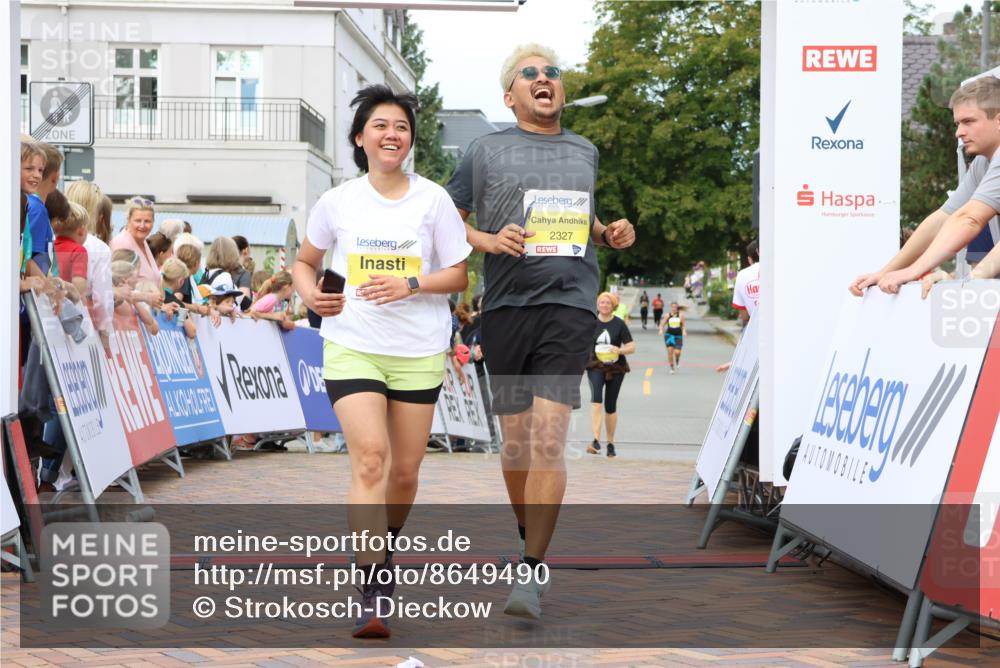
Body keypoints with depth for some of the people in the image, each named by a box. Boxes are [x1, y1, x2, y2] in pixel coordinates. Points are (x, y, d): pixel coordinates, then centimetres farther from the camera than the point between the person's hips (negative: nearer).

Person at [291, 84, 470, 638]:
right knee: (370, 458, -18)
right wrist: (310, 293, -4)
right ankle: (371, 593, -18)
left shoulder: (433, 199, 0)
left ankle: (384, 549, 37)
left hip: (419, 352, 1)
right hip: (351, 347, -1)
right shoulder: (337, 202, 3)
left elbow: (458, 275, 2)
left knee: (405, 472, 7)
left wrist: (411, 284, -16)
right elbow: (304, 261, 17)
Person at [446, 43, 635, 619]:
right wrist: (488, 240, -10)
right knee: (516, 441, 9)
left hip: (570, 306, 0)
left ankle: (533, 574, -10)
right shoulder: (488, 151, 7)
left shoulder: (586, 152, 16)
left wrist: (610, 234, 9)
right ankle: (528, 536, 33)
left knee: (548, 443, -12)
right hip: (506, 306, 0)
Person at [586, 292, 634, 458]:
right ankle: (596, 441, -33)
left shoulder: (619, 324, -2)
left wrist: (620, 350, -22)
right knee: (596, 397, -24)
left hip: (616, 368, 1)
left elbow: (632, 347, -4)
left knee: (611, 406, 9)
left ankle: (611, 444, 25)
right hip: (595, 366, -1)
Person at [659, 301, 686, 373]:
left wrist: (684, 331, -16)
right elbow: (662, 324, 6)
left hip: (678, 336, -1)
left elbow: (684, 324, 1)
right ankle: (672, 368, 7)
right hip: (669, 334, 1)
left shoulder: (680, 315, -1)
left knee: (677, 352, -12)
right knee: (670, 351, -8)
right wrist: (661, 330, -12)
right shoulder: (668, 315, 1)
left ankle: (677, 359, 26)